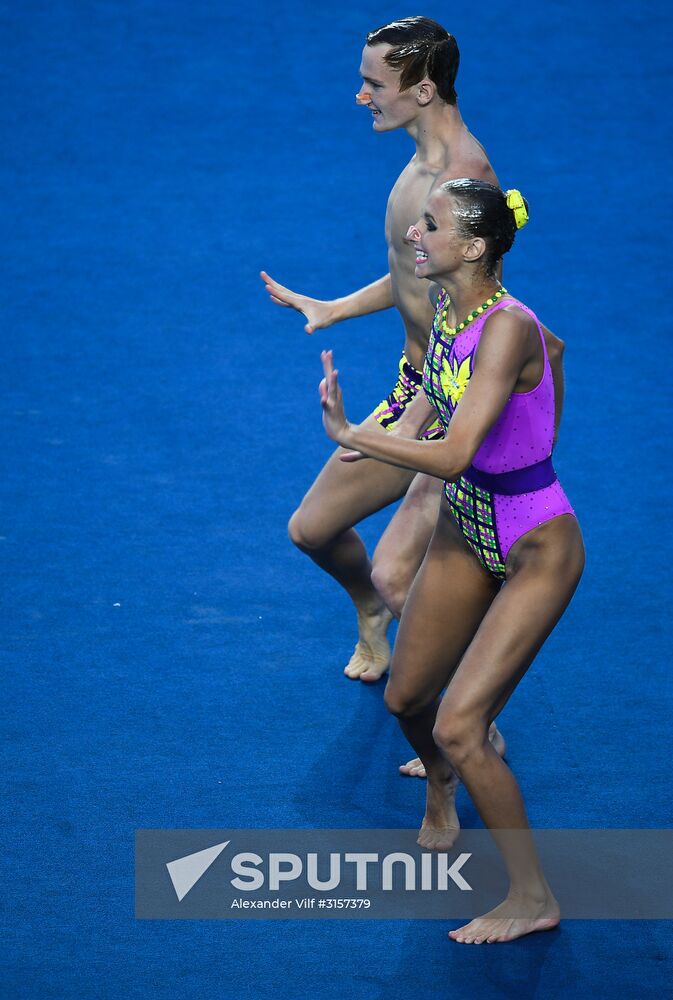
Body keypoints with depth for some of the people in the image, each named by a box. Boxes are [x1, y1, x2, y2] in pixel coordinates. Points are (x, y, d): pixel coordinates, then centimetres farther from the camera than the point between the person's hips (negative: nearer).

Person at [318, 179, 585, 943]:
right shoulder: (448, 308, -5)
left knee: (459, 728, -13)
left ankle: (532, 900, 4)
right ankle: (440, 783, 56)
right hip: (464, 531, 8)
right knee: (406, 698, 20)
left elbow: (453, 455, -36)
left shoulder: (509, 329, -30)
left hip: (536, 551, -8)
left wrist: (350, 435, -30)